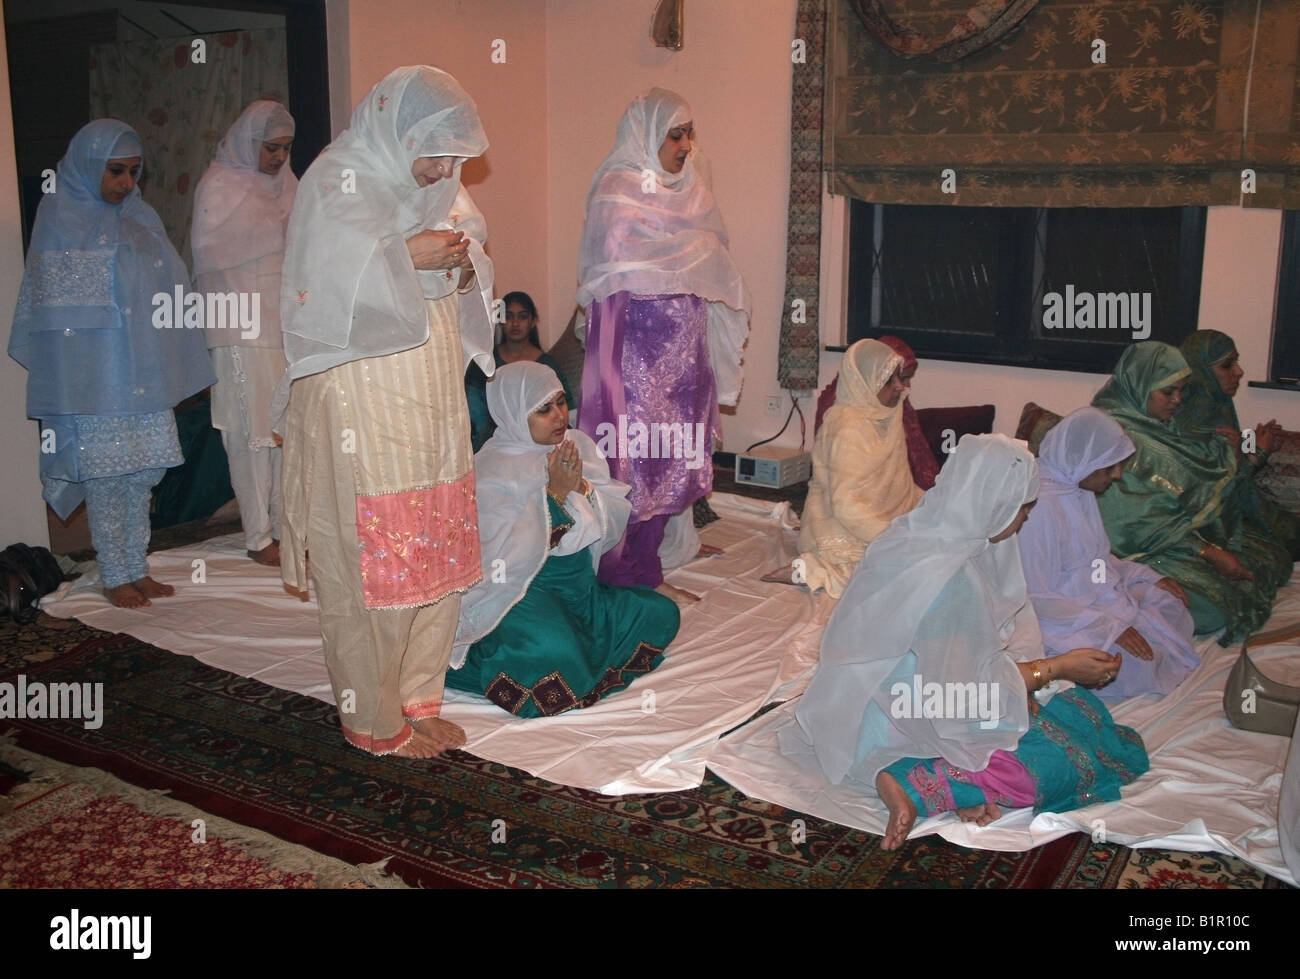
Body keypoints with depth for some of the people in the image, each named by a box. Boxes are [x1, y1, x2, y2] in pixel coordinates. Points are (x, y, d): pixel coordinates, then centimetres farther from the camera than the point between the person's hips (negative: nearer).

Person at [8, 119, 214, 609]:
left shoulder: (140, 218, 12)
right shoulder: (59, 218, -3)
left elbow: (168, 287, 15)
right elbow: (53, 302, -4)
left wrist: (172, 362, 10)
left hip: (143, 368, 5)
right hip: (93, 374, -5)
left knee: (142, 469, 8)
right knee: (105, 472, -1)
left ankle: (137, 568, 18)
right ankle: (115, 576, 8)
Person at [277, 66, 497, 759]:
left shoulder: (439, 185, 12)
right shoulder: (335, 182, -10)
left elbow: (466, 280, 17)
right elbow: (321, 286, -18)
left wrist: (465, 263, -5)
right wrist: (406, 256, -20)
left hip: (432, 397, 7)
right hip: (362, 397, -7)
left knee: (438, 552, 10)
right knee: (371, 558, -2)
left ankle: (417, 698, 25)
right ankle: (373, 721, 13)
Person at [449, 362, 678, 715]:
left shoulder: (578, 445, 4)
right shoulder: (490, 471, -13)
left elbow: (615, 524, 2)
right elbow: (506, 557, -22)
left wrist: (581, 487, -17)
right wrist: (554, 493, -22)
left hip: (581, 584, 7)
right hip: (523, 591, -7)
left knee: (660, 613, -6)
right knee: (554, 649, -35)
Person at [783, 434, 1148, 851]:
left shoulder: (919, 531, -2)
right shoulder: (949, 578, -30)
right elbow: (971, 685, -21)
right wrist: (1059, 667, -10)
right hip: (901, 724, -10)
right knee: (1059, 765, -13)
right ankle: (916, 785, -16)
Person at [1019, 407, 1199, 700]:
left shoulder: (1079, 490, 5)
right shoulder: (1041, 505, -26)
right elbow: (1039, 599, -25)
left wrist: (1150, 577, 8)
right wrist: (1109, 628, -27)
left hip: (1103, 601, 10)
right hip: (1065, 619, -9)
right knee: (1141, 663, -22)